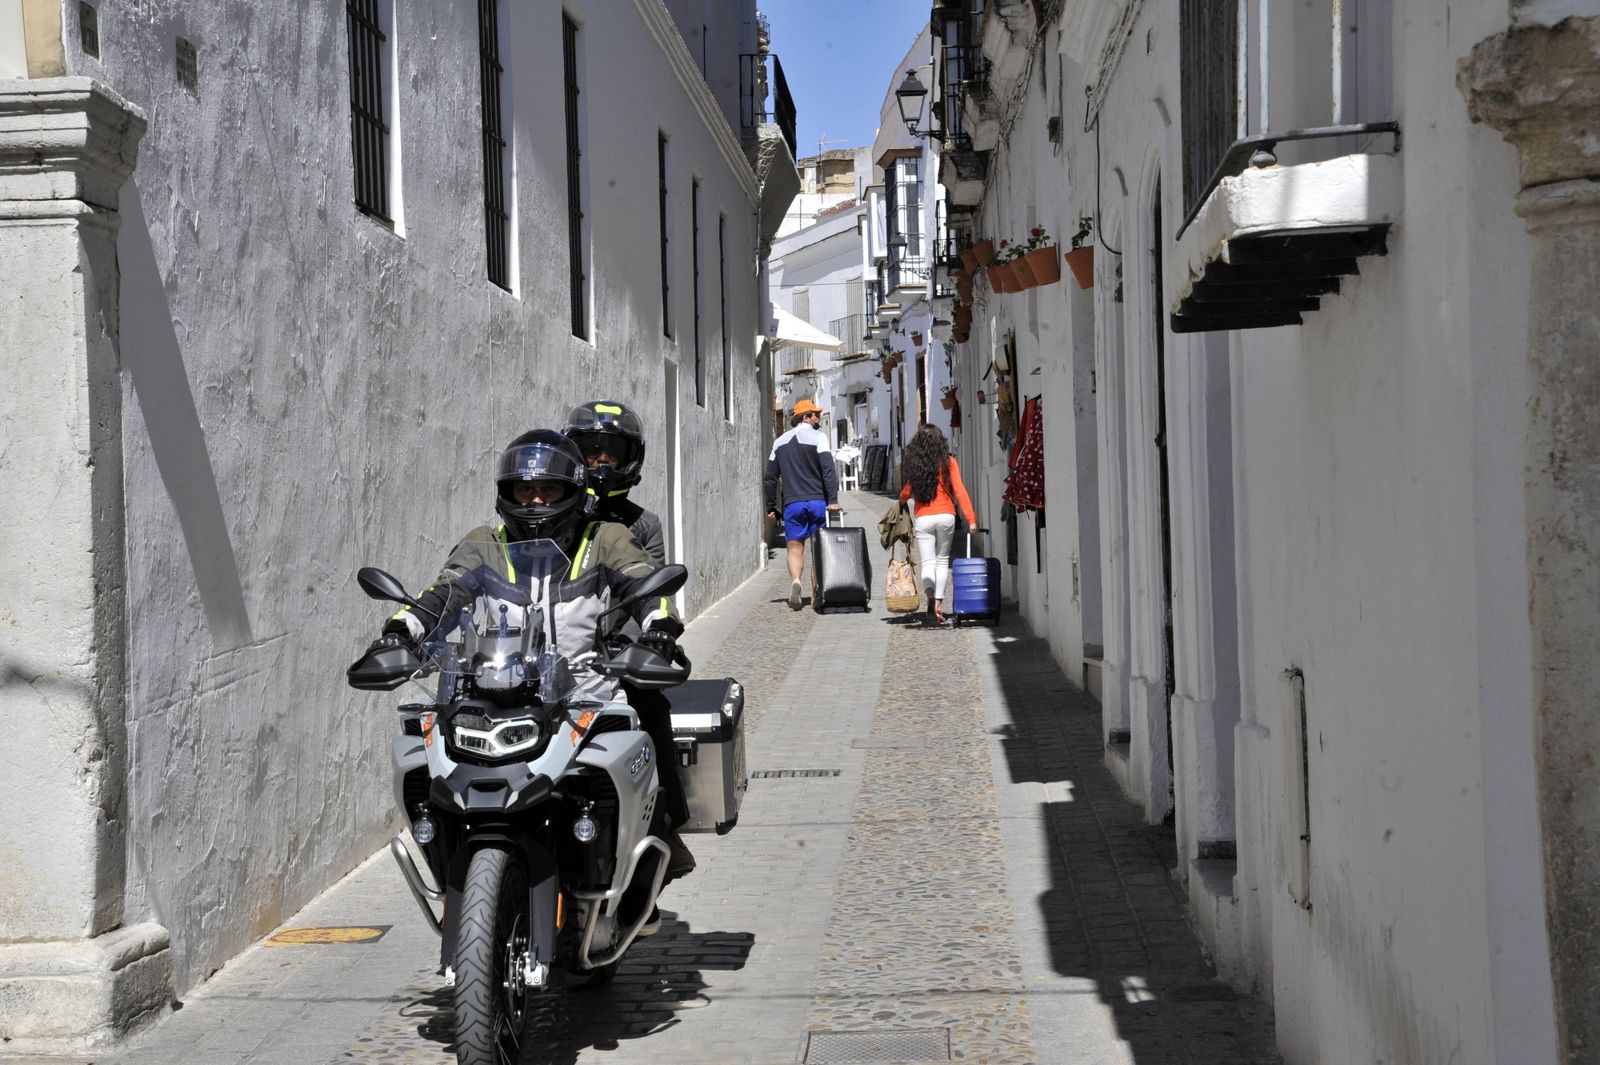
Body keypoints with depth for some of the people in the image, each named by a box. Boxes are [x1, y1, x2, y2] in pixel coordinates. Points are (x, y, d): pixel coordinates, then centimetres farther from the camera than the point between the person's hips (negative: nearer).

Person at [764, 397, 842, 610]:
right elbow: (828, 470, -12)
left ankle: (795, 580, -24)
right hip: (817, 501, -2)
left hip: (792, 503, 2)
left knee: (795, 547, 2)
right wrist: (833, 500, -14)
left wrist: (771, 507, 19)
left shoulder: (780, 442, 13)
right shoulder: (818, 436, -2)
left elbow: (770, 478, 14)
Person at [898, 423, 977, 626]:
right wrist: (971, 519, -7)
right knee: (942, 560, 15)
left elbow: (907, 491, 5)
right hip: (946, 516, 0)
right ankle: (938, 605, 12)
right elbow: (959, 490, -6)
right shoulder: (948, 461, -2)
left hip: (922, 518, 0)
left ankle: (930, 597, -28)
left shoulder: (913, 463, 0)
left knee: (928, 562, 0)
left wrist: (901, 501, 29)